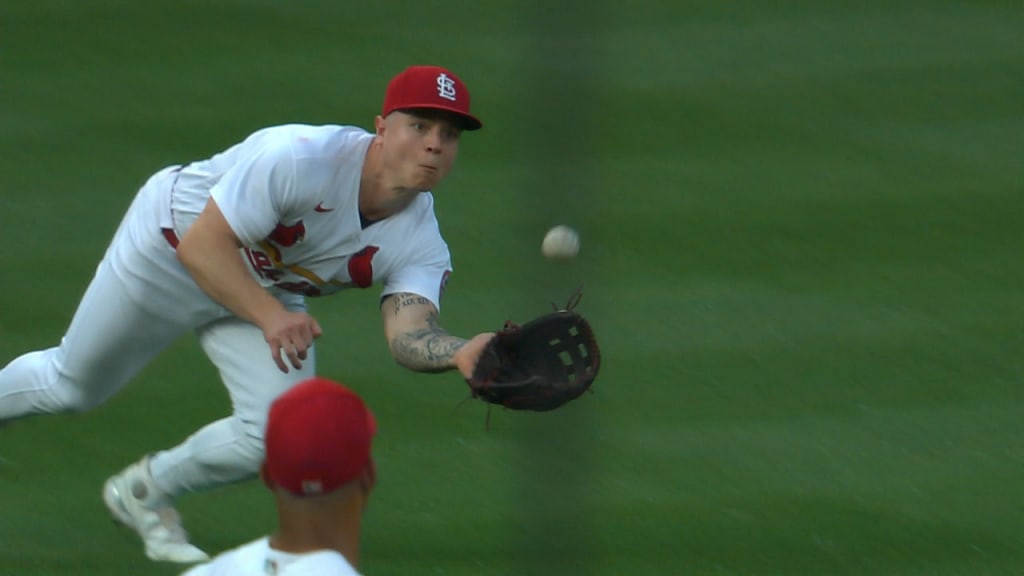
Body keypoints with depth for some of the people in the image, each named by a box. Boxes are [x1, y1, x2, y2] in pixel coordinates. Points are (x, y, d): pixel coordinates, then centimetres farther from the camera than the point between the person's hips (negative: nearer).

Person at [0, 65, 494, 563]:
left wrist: (461, 354, -60)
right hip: (167, 253, -4)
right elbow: (202, 244, -36)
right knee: (73, 385, 12)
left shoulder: (421, 245, -23)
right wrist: (270, 317, -47)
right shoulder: (301, 158, -38)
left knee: (277, 433, -13)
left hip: (267, 292, 4)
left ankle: (145, 493, 15)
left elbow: (409, 334, -38)